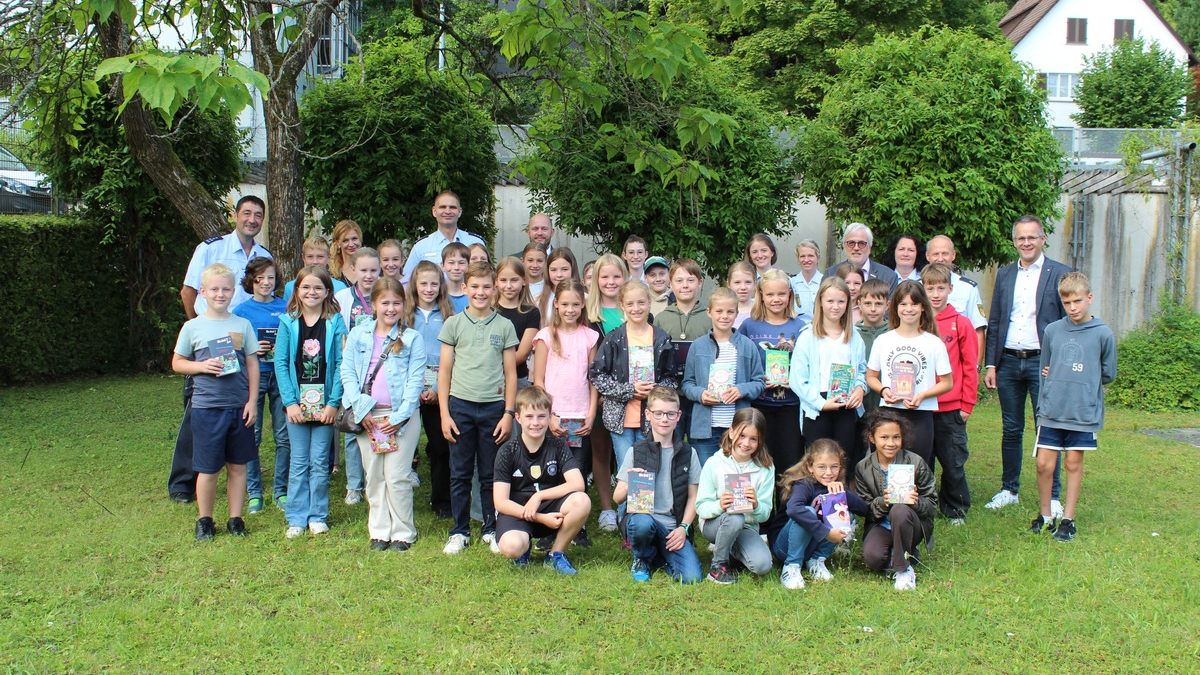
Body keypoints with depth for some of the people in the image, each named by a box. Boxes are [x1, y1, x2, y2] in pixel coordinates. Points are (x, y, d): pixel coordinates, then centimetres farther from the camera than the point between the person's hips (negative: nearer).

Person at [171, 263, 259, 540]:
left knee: (238, 465, 8)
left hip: (240, 406, 2)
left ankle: (235, 518, 19)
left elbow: (252, 365, 7)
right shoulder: (192, 327, 2)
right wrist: (201, 366, -11)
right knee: (208, 468, 3)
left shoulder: (243, 325, 5)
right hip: (206, 406, -1)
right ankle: (204, 520, 19)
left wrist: (252, 401, 0)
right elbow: (177, 363, 8)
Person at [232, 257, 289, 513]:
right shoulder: (242, 311, 4)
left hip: (281, 375, 1)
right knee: (252, 437, 2)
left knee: (284, 436, 2)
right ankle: (254, 493, 12)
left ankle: (281, 490, 13)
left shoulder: (286, 308, 7)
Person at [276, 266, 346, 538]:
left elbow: (340, 365, -4)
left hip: (325, 403, -1)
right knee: (298, 463, 6)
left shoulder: (335, 322, -1)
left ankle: (318, 516, 17)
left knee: (320, 462, 6)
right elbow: (280, 363, -1)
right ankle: (297, 518, 13)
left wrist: (333, 402, -10)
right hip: (297, 403, 1)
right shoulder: (288, 323, 1)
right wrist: (290, 402, -9)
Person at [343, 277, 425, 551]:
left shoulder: (413, 339, 2)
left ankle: (403, 533, 9)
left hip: (401, 417, -3)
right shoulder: (358, 335, 8)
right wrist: (361, 409, -7)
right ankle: (379, 532, 17)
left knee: (397, 477, -3)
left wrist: (399, 416, -12)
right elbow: (347, 373, 4)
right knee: (373, 477, 8)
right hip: (367, 416, 3)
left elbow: (415, 380, -3)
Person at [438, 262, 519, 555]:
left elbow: (510, 373, 7)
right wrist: (444, 413, -2)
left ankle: (492, 530, 19)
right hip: (461, 406, 0)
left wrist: (508, 413, 0)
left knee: (491, 474, 7)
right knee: (460, 474, 6)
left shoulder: (505, 326, 6)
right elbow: (444, 370, 5)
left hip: (494, 407, 0)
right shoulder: (454, 324, 5)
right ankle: (460, 532, 15)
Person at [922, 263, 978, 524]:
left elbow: (970, 366, 0)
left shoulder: (961, 324, -2)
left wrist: (967, 404, -2)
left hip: (951, 408, -2)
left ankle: (956, 509, 20)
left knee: (953, 463, 4)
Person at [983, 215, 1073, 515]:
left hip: (1043, 362, -4)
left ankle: (1052, 498, 8)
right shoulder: (1004, 274, 11)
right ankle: (1009, 490, 21)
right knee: (1011, 430, 11)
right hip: (1008, 362, 4)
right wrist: (990, 364, 6)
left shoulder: (1060, 274, -1)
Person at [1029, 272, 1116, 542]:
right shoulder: (1053, 330, 4)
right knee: (1044, 463, 1)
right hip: (1051, 410, 2)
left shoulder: (1103, 334, -3)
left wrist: (1084, 385, 2)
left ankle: (1068, 519, 18)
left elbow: (1108, 375, 6)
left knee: (1074, 463, 7)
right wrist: (1058, 383, 2)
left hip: (1083, 414, -2)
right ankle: (1046, 515, 18)